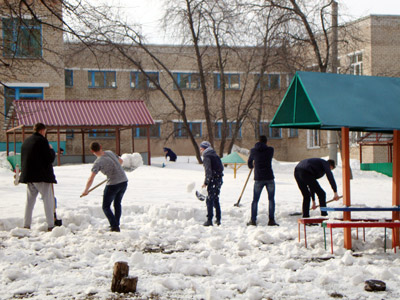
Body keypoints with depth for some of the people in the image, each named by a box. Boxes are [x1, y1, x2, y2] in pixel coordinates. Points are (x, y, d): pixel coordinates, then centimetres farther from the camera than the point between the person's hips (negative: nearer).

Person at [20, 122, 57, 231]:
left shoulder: (26, 141, 13)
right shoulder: (42, 141, -11)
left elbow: (23, 159, 19)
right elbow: (50, 159, -14)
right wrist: (51, 150, 4)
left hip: (28, 176, 7)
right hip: (42, 176, -7)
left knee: (30, 200, 13)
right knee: (48, 200, -2)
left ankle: (26, 225, 12)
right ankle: (50, 225, -5)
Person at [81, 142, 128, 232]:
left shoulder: (98, 162, -15)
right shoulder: (110, 152, 3)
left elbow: (91, 179, -22)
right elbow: (120, 161, 21)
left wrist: (86, 190, -14)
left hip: (113, 184, -6)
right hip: (124, 181, 7)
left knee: (106, 207, 8)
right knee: (117, 204, 25)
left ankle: (114, 226, -4)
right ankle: (116, 225, 30)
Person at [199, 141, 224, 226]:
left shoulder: (206, 157, -8)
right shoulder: (215, 155, 17)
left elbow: (208, 171, -16)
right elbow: (221, 168, 16)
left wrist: (206, 182, -13)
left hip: (213, 180, -8)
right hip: (219, 179, 8)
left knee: (209, 200, -5)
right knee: (216, 200, 15)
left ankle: (209, 220, -8)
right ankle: (218, 220, 17)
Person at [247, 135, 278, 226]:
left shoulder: (253, 151, 2)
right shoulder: (270, 150, 0)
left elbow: (249, 163, 17)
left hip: (258, 178, 0)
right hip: (269, 178, 0)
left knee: (255, 200, 9)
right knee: (271, 199, 9)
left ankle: (253, 220, 6)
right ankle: (271, 220, 4)